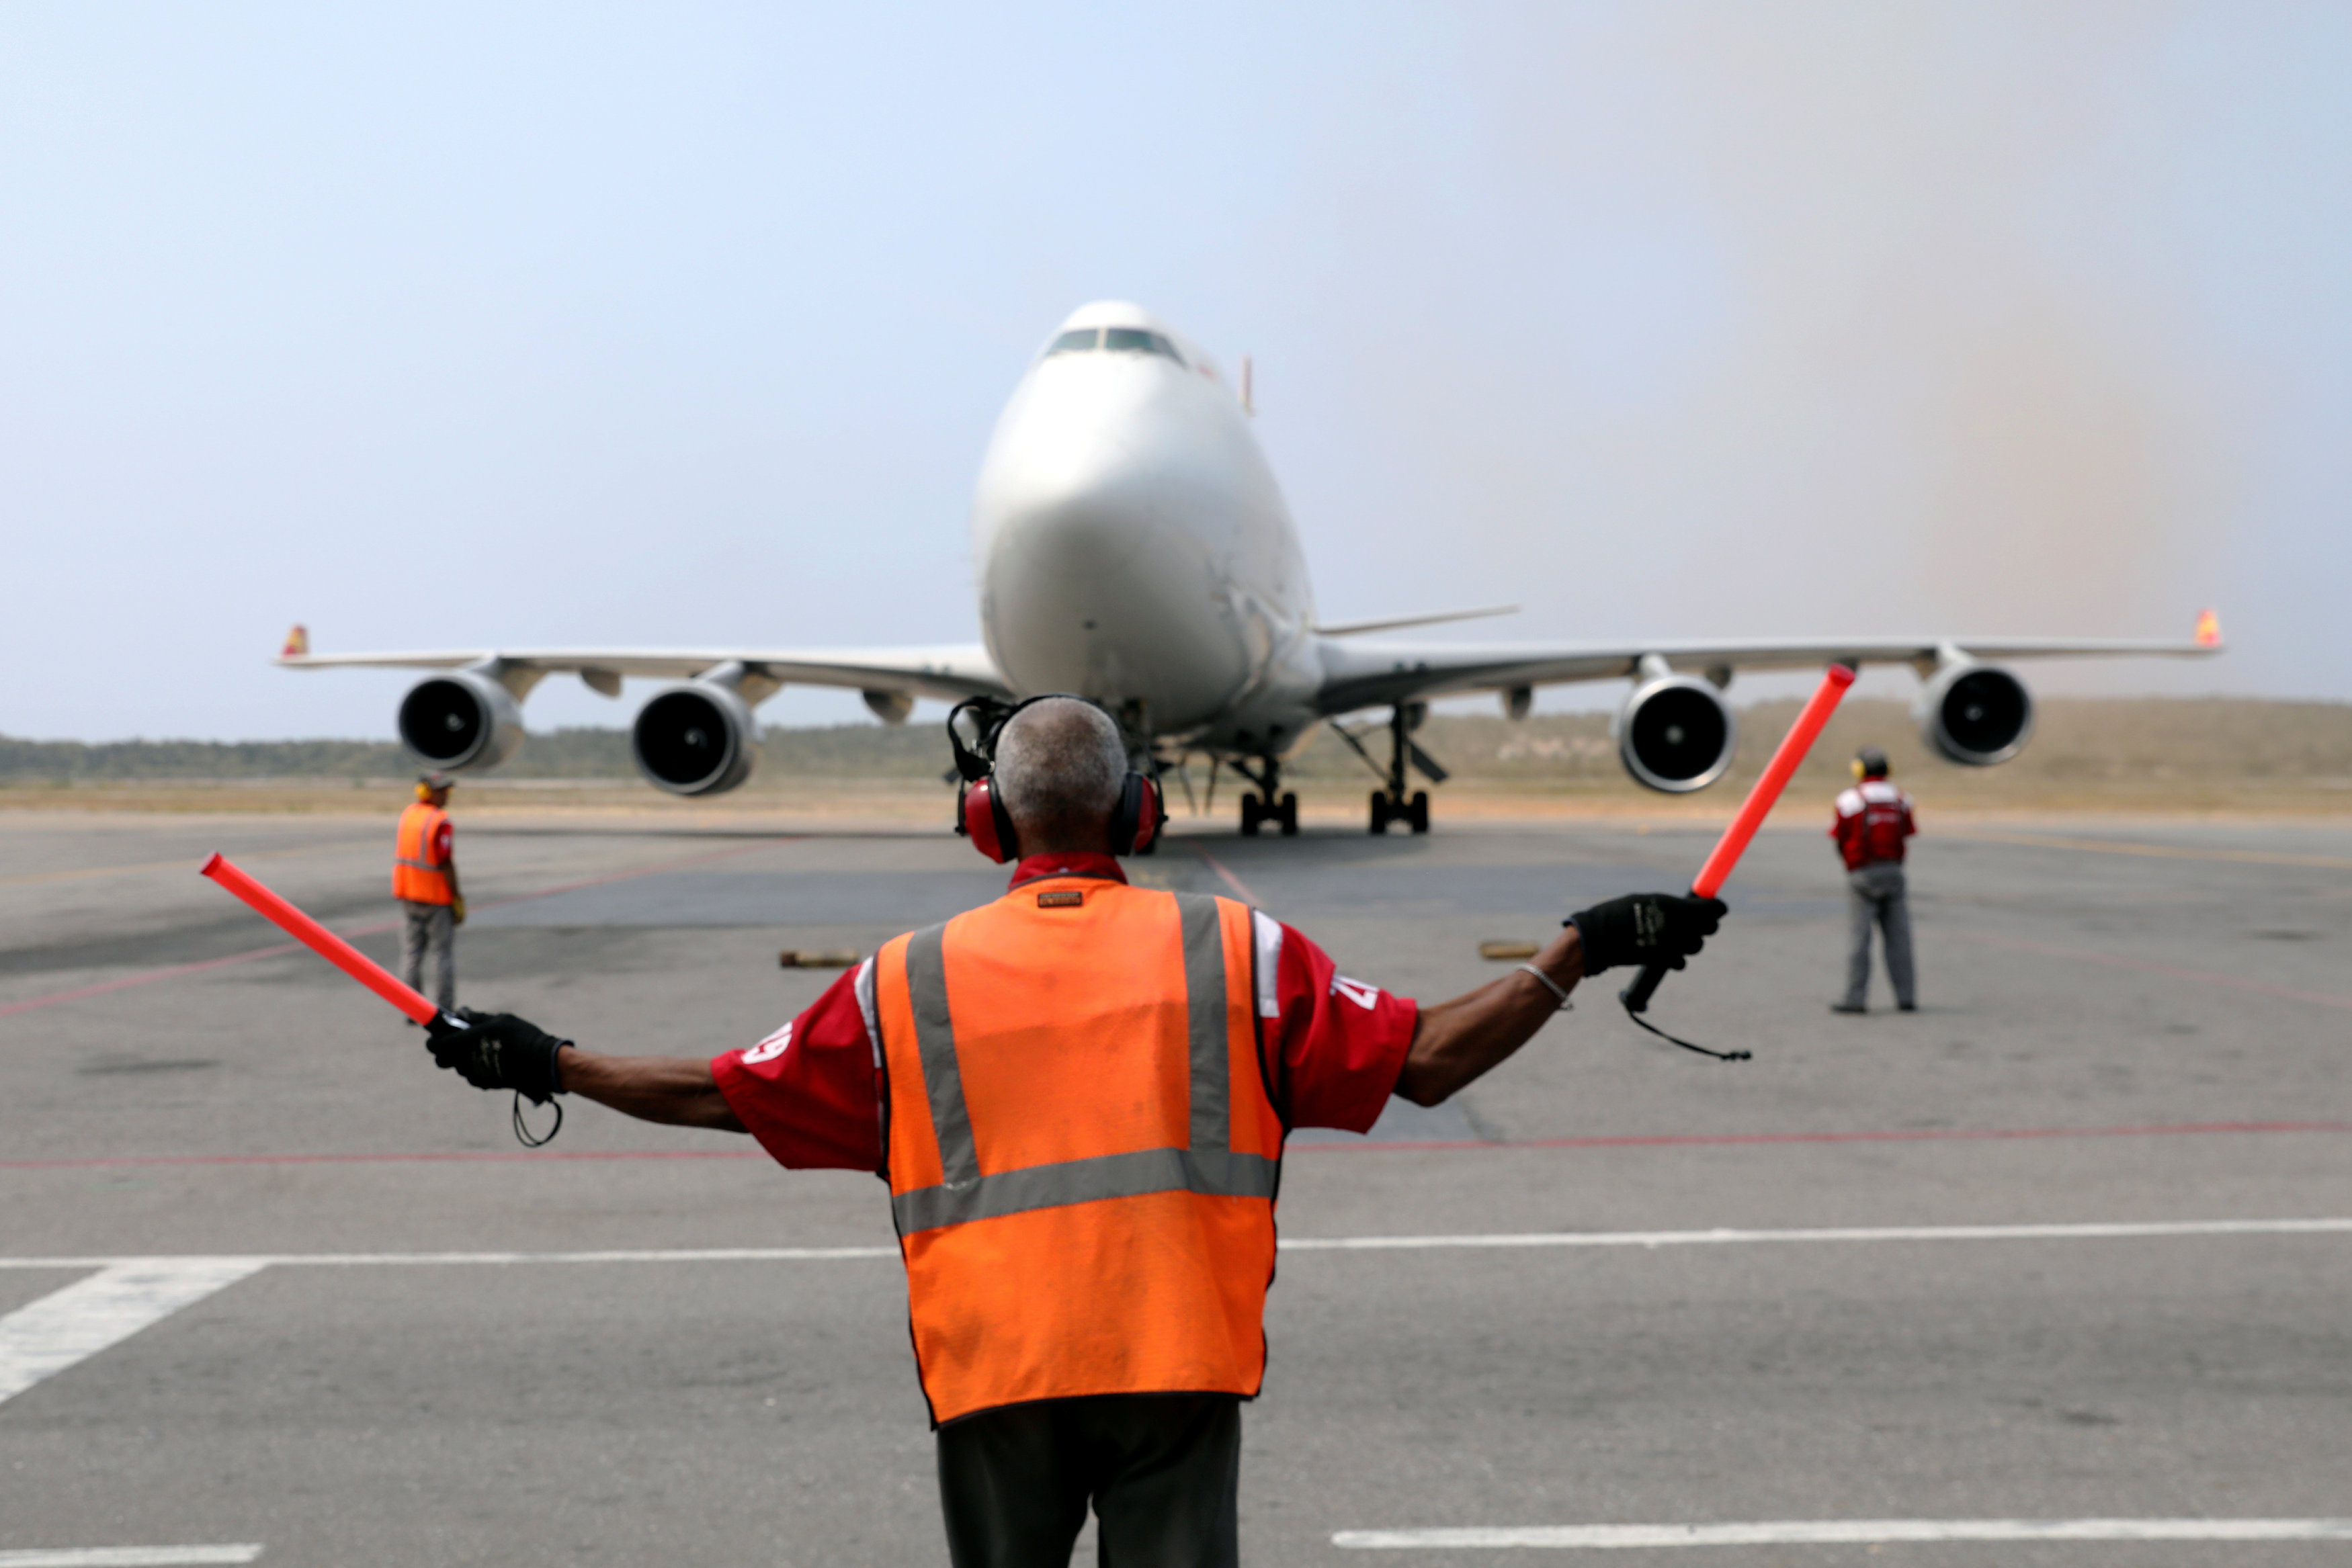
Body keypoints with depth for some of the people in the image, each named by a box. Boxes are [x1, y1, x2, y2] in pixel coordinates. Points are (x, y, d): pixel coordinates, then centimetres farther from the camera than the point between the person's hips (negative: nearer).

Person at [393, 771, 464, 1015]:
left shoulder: (407, 813, 5)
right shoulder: (441, 822, -18)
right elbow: (446, 864, -20)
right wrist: (457, 898, -13)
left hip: (408, 894, 7)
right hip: (437, 896, -7)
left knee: (411, 953, 11)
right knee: (443, 954, 2)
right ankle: (444, 1010, 3)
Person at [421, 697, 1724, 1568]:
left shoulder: (911, 981, 2)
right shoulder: (1236, 951, 1)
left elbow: (725, 1095, 6)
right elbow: (1426, 1061, -1)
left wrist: (548, 1065, 21)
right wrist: (1574, 955, 9)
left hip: (992, 1375, 1)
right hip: (1178, 1365, 0)